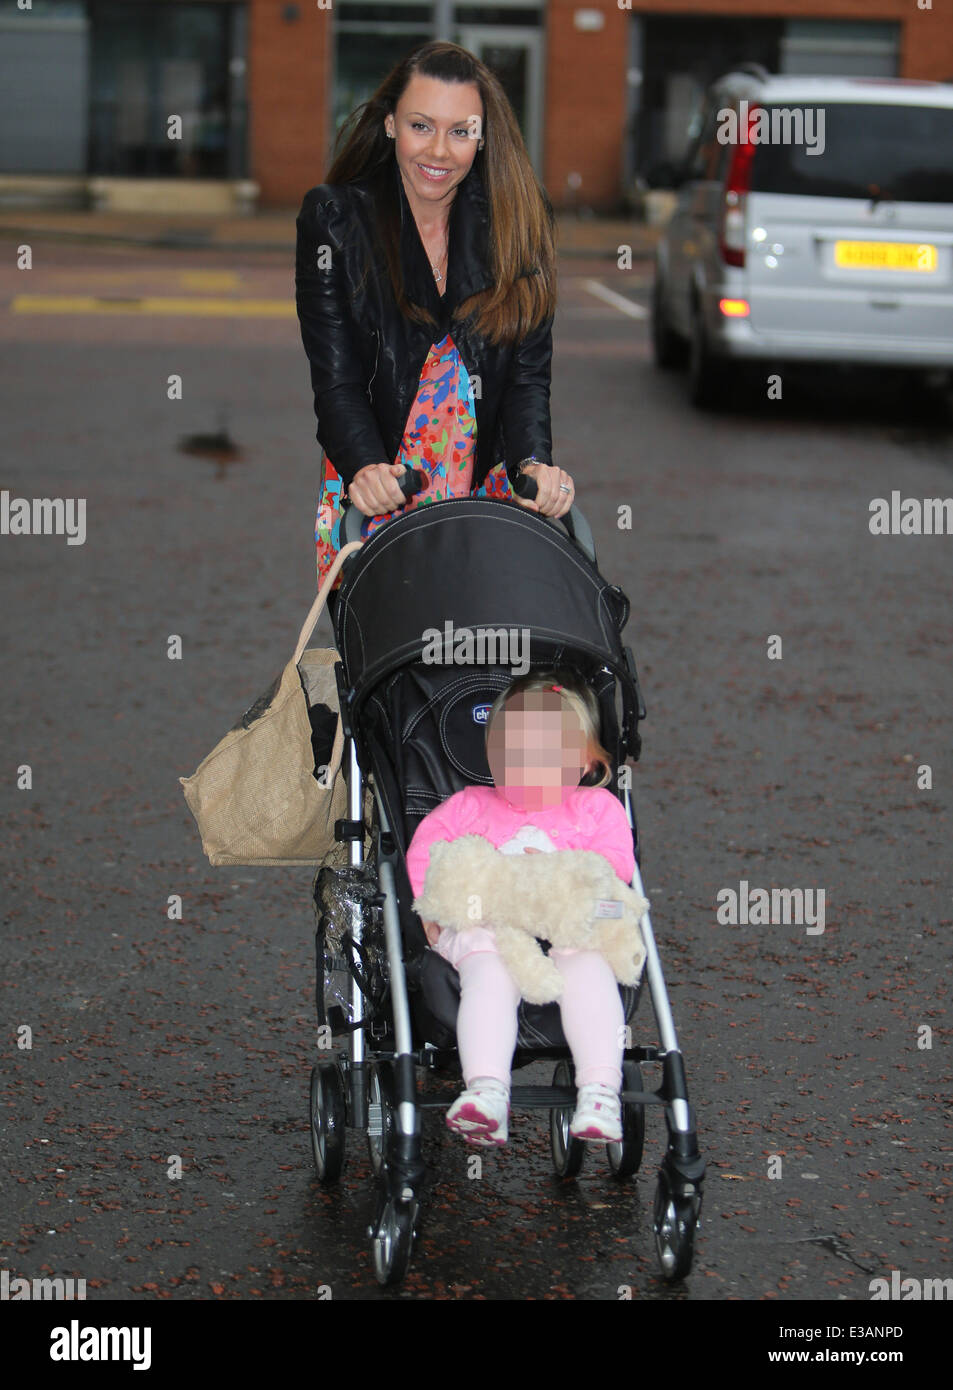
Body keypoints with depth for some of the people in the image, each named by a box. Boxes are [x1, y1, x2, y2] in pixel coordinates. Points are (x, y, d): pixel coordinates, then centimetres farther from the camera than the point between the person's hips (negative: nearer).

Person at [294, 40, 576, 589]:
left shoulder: (519, 219, 2)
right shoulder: (333, 218, -3)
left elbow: (528, 372, -3)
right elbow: (335, 380, -9)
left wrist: (533, 463, -23)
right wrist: (364, 467, -28)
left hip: (490, 481, 1)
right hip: (373, 484, -1)